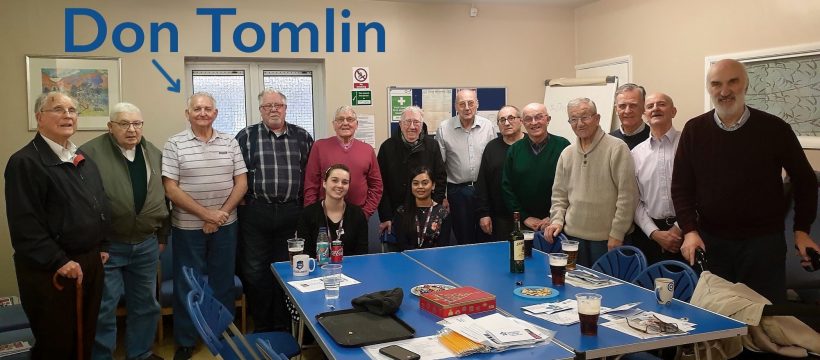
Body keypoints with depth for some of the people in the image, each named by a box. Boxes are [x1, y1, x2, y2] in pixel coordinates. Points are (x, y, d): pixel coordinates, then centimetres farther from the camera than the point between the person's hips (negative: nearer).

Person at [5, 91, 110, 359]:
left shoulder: (84, 160, 13)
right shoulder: (25, 162, -13)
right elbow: (24, 224, -20)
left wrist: (103, 246, 12)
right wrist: (58, 262, -21)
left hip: (91, 262, 7)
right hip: (50, 271, -7)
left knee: (86, 337, 18)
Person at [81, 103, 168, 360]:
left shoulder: (154, 154, 8)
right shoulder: (91, 153, -10)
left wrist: (163, 235, 14)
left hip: (146, 245, 5)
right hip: (106, 246, -5)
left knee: (146, 304, 16)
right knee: (104, 307, 3)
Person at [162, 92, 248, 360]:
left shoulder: (230, 143, 3)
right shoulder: (174, 145, -5)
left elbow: (241, 183, 2)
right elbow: (171, 189, -10)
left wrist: (222, 213, -10)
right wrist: (206, 214, -15)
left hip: (225, 226, 2)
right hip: (188, 227, -2)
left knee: (223, 282, 12)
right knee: (187, 285, 8)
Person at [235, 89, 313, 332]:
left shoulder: (302, 137, 8)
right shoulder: (246, 137, 4)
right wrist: (242, 203, -1)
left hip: (292, 213, 1)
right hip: (255, 213, -1)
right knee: (255, 270, 5)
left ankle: (282, 325, 24)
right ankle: (261, 326, 20)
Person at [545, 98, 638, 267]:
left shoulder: (616, 148, -7)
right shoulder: (567, 154, 10)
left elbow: (627, 195, -10)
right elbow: (559, 194, 17)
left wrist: (617, 233, -11)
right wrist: (557, 220, 1)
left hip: (606, 238, -4)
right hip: (574, 234, 5)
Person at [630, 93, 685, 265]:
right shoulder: (636, 153, 7)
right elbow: (634, 200, 6)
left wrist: (679, 228, -8)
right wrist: (655, 233, -4)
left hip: (683, 231, -2)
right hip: (648, 235, 3)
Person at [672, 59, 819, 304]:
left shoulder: (774, 129, -3)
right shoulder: (694, 130, 0)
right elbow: (681, 187, 2)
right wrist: (690, 231, -8)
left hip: (764, 242, -1)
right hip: (709, 242, 1)